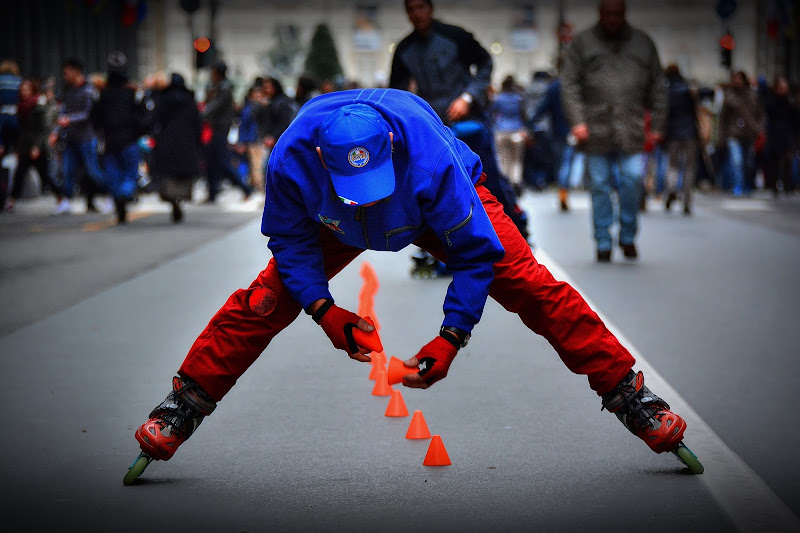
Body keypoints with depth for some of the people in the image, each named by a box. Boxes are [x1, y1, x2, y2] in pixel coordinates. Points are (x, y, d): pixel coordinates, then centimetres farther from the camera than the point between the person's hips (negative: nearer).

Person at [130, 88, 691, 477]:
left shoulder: (432, 159, -44)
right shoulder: (290, 160, -37)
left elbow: (477, 253, -30)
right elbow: (290, 238, -15)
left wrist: (450, 338, -32)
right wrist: (323, 309, -25)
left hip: (443, 213, -2)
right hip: (333, 226, 2)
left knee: (530, 286, -16)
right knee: (265, 300, -12)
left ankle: (628, 393, -4)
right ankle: (185, 405, 7)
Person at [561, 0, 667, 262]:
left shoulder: (642, 43, 13)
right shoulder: (583, 42, 7)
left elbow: (657, 87, 14)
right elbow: (569, 84, 3)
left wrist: (657, 125, 7)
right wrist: (577, 121, -8)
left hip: (632, 130, 1)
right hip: (596, 130, -1)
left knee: (633, 179, -8)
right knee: (600, 186, 2)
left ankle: (627, 236, 10)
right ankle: (603, 243, 10)